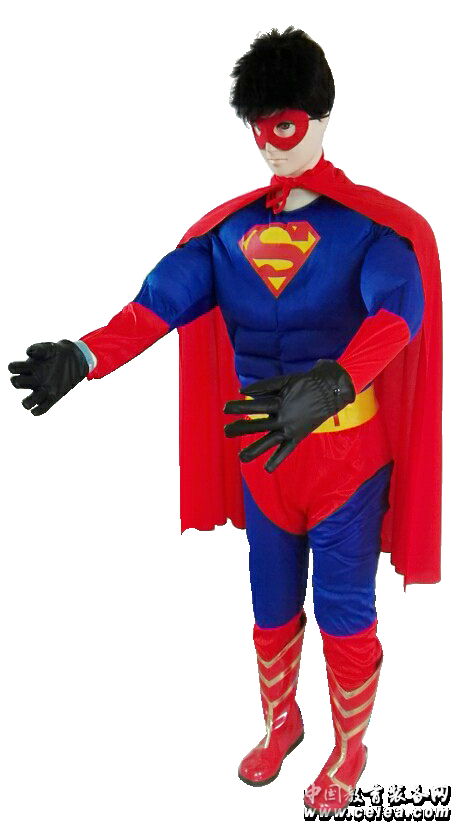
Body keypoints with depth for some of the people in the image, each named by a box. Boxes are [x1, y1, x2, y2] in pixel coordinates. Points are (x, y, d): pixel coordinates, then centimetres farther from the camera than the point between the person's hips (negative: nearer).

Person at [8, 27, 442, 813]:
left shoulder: (374, 226, -11)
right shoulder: (230, 227, 1)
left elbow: (398, 310, -30)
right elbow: (162, 298, -11)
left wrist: (333, 382, -50)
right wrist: (85, 355, -29)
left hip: (347, 452, -4)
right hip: (259, 452, 4)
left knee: (342, 611, 7)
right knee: (272, 606, 18)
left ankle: (350, 750, 32)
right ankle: (281, 724, 44)